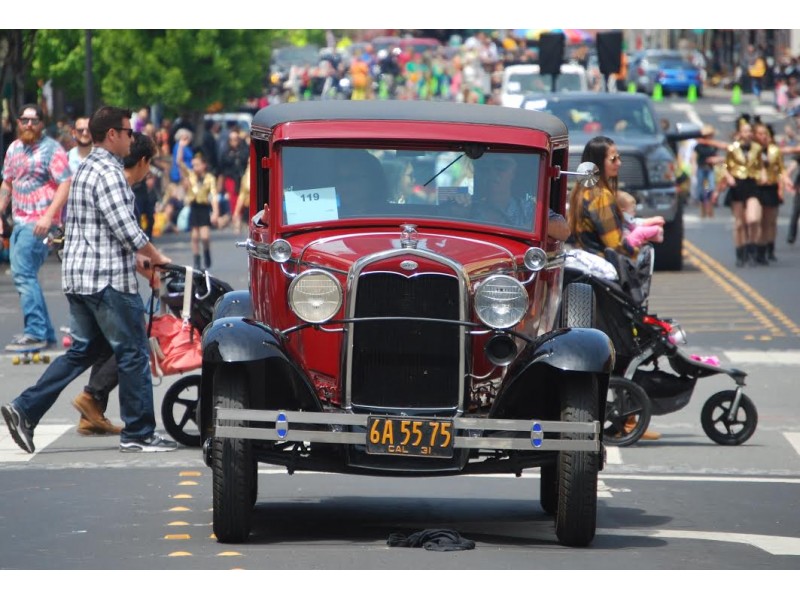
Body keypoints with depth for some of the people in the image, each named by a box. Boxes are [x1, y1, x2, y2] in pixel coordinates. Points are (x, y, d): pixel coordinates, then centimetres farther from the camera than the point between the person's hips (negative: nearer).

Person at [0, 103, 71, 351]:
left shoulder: (51, 149, -8)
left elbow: (65, 184, -15)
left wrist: (48, 215, -24)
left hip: (39, 222, -8)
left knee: (23, 273, -15)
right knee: (25, 275, 9)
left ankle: (36, 332, -15)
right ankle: (45, 332, 16)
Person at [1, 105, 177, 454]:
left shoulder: (86, 169, 17)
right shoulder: (108, 173, -15)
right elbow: (126, 229, -19)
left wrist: (136, 258, 22)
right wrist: (156, 257, -5)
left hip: (78, 278, 10)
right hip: (109, 281, -10)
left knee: (83, 350, 15)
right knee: (133, 353, 0)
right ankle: (138, 434, 5)